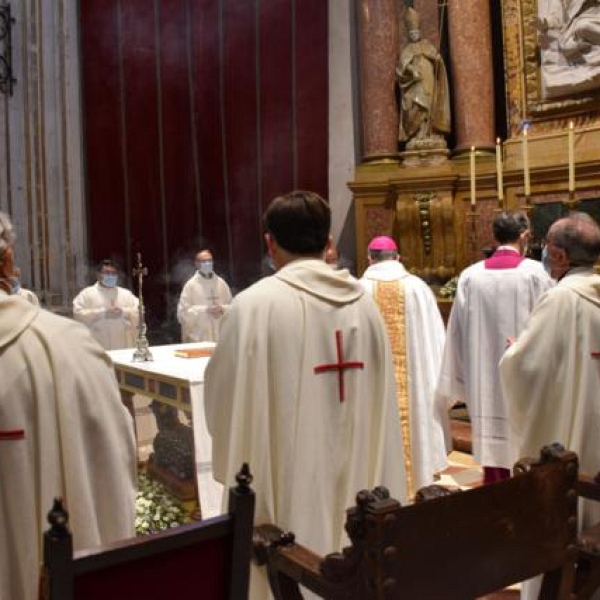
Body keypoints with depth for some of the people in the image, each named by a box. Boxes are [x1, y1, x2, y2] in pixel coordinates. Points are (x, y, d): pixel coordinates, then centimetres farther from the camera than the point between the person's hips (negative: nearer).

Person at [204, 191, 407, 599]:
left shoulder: (255, 304, -14)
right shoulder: (364, 302, 0)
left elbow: (223, 396, -6)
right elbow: (381, 398, 7)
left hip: (286, 480, -4)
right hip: (355, 477, 5)